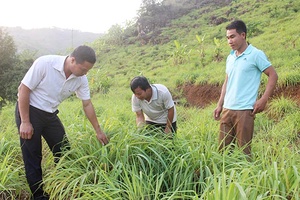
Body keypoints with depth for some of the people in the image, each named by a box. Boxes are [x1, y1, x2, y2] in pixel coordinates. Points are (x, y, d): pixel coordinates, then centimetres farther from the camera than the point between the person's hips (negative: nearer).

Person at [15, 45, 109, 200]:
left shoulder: (81, 79, -10)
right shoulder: (44, 63, -26)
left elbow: (87, 105, 2)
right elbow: (23, 89, -20)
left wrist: (98, 131, 6)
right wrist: (25, 122, -19)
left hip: (50, 115, 6)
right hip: (28, 111, -6)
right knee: (32, 157, -1)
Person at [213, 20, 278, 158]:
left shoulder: (256, 54, -6)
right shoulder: (230, 57, 13)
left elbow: (273, 75, -5)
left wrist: (263, 100, -12)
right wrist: (220, 105, 14)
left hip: (244, 110, -7)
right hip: (227, 109, 7)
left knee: (243, 149, 1)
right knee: (223, 148, 12)